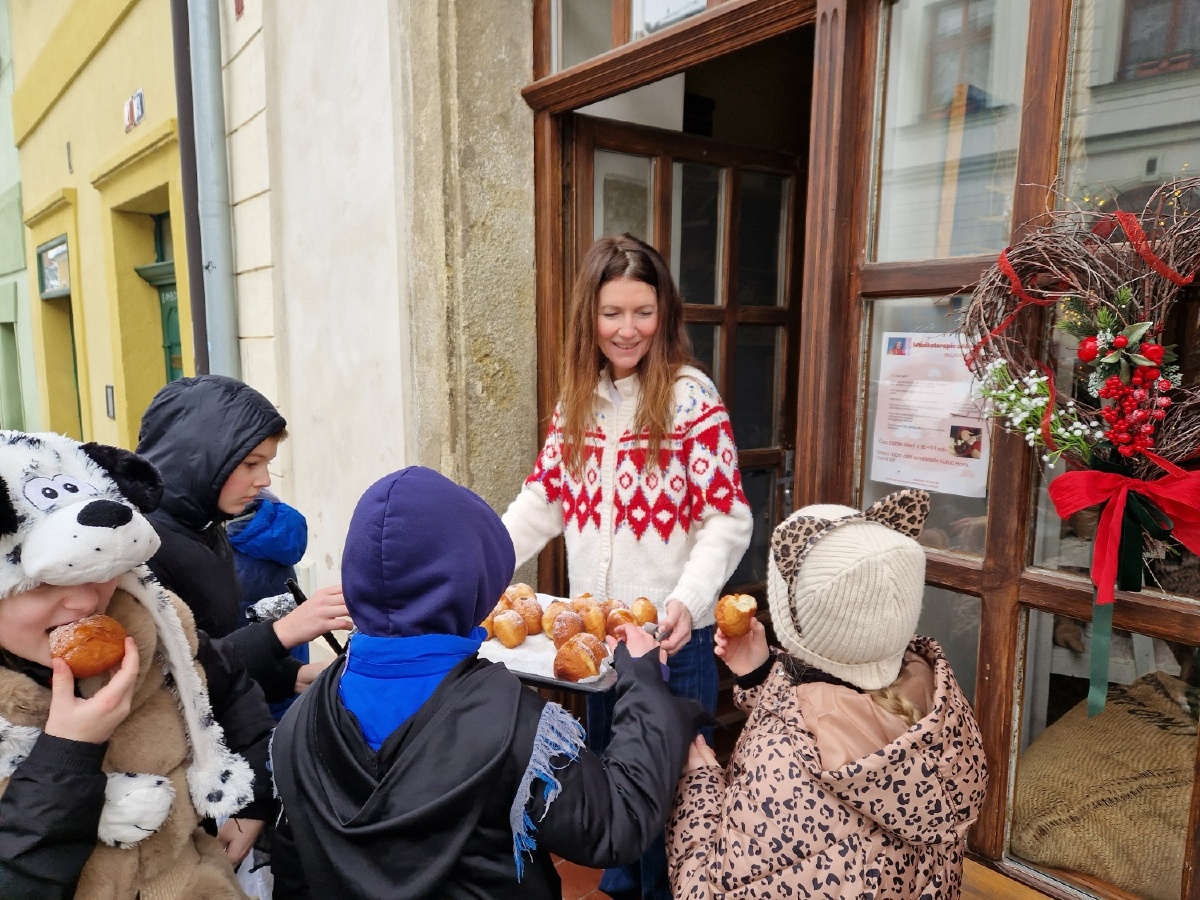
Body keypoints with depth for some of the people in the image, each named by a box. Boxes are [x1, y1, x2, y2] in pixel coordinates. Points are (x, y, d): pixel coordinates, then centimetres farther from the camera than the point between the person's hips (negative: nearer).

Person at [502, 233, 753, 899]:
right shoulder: (578, 398, 4)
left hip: (672, 635, -6)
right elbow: (543, 499, 6)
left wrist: (687, 600, -29)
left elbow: (728, 517, -15)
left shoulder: (690, 395, -13)